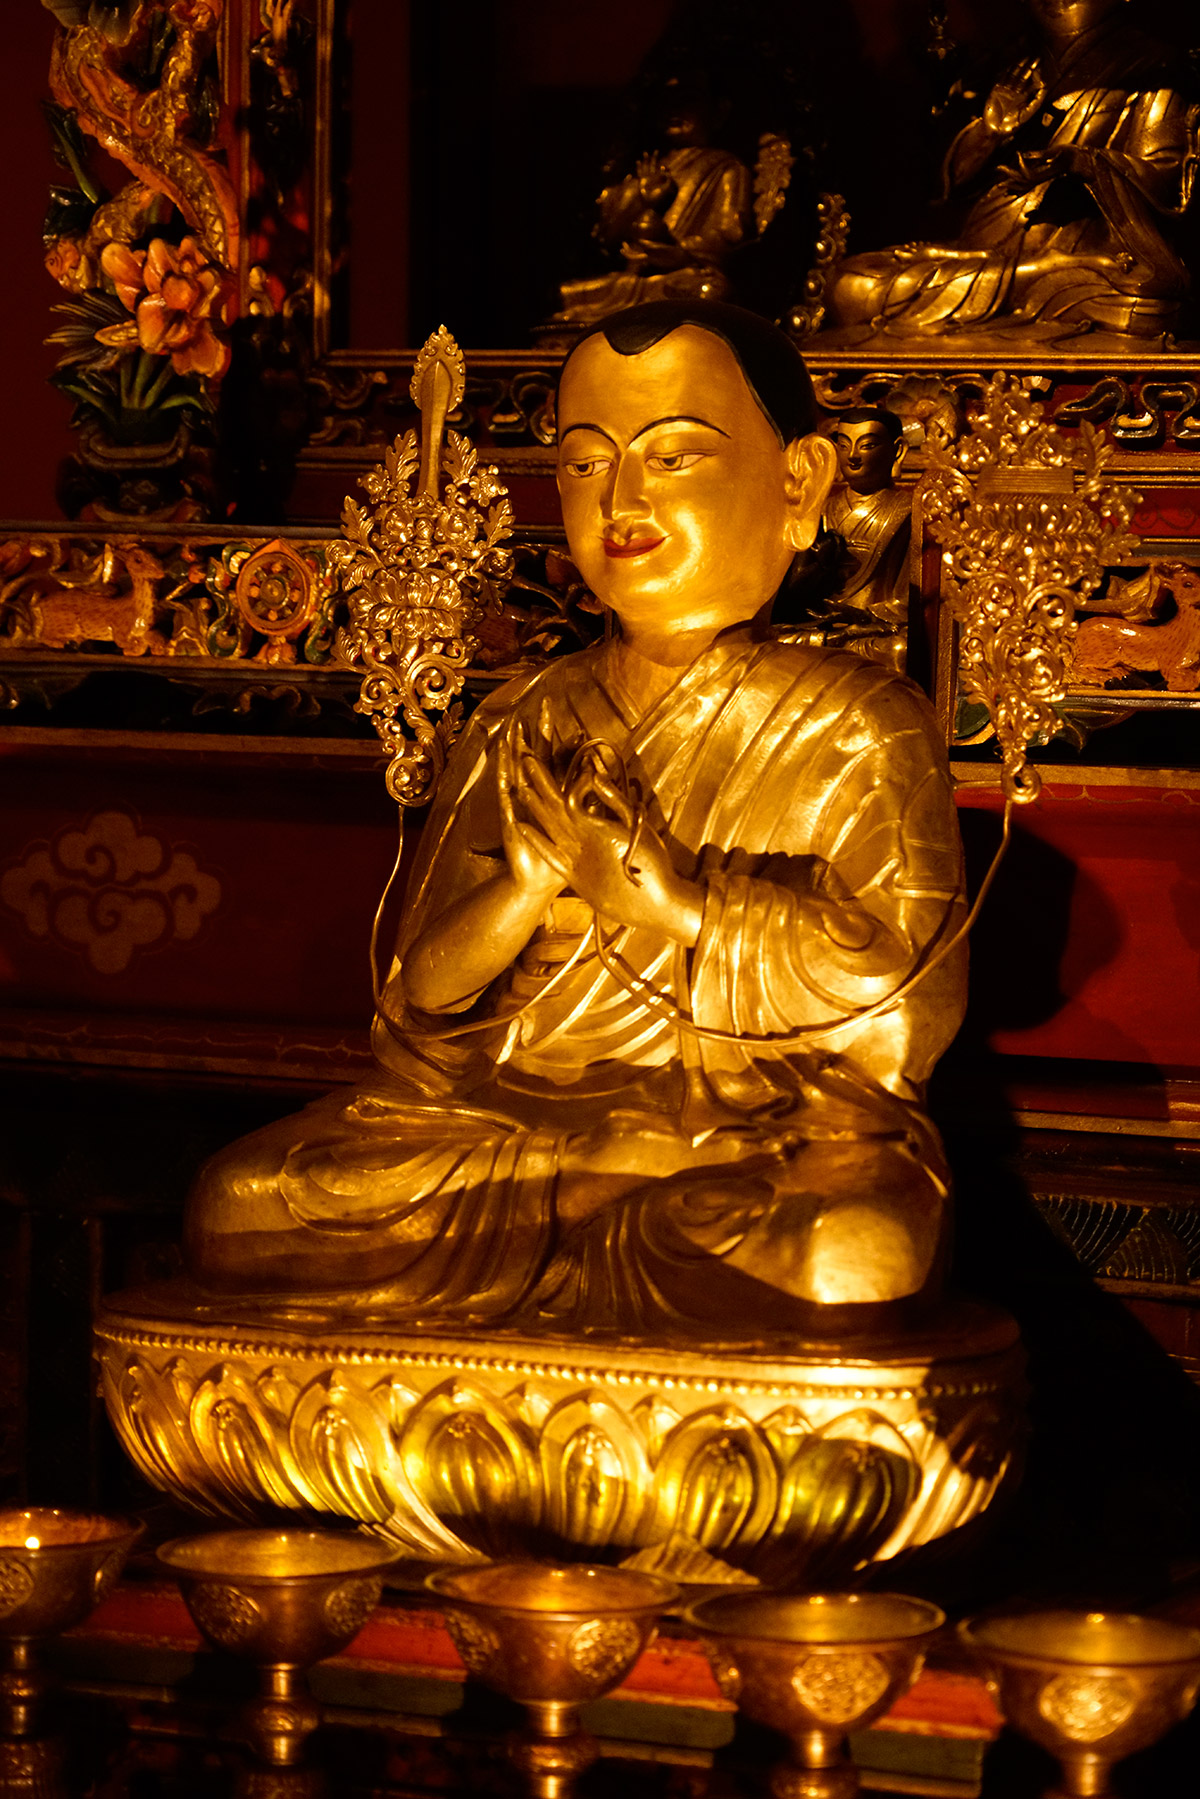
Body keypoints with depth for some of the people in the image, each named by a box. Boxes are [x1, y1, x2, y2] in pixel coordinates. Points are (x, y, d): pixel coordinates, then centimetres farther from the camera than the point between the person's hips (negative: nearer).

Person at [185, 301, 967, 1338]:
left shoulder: (857, 727, 2)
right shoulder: (520, 729, 13)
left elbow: (893, 993, -10)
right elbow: (422, 991, 8)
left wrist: (659, 894, -15)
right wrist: (529, 881, -13)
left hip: (763, 1126, -3)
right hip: (502, 1117, 3)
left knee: (857, 1257, -37)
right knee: (238, 1206, -13)